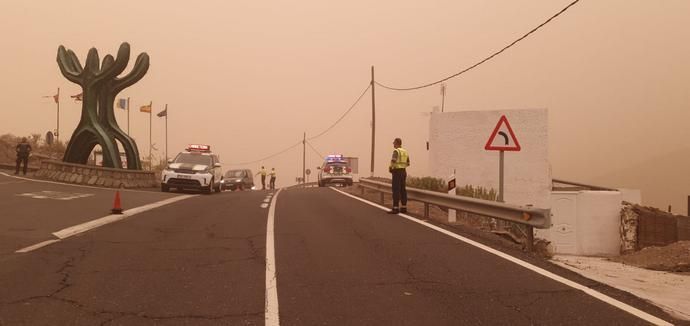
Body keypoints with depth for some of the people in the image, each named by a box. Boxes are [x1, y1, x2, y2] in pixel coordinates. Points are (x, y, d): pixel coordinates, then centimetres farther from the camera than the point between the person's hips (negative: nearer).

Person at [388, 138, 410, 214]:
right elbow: (408, 163, 18)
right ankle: (404, 208, 11)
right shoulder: (405, 152, 14)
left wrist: (390, 168, -8)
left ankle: (395, 208, -12)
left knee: (396, 190, -9)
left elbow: (393, 161, -26)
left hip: (397, 172, -8)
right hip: (403, 172, 8)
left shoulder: (396, 151, -13)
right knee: (402, 190, 10)